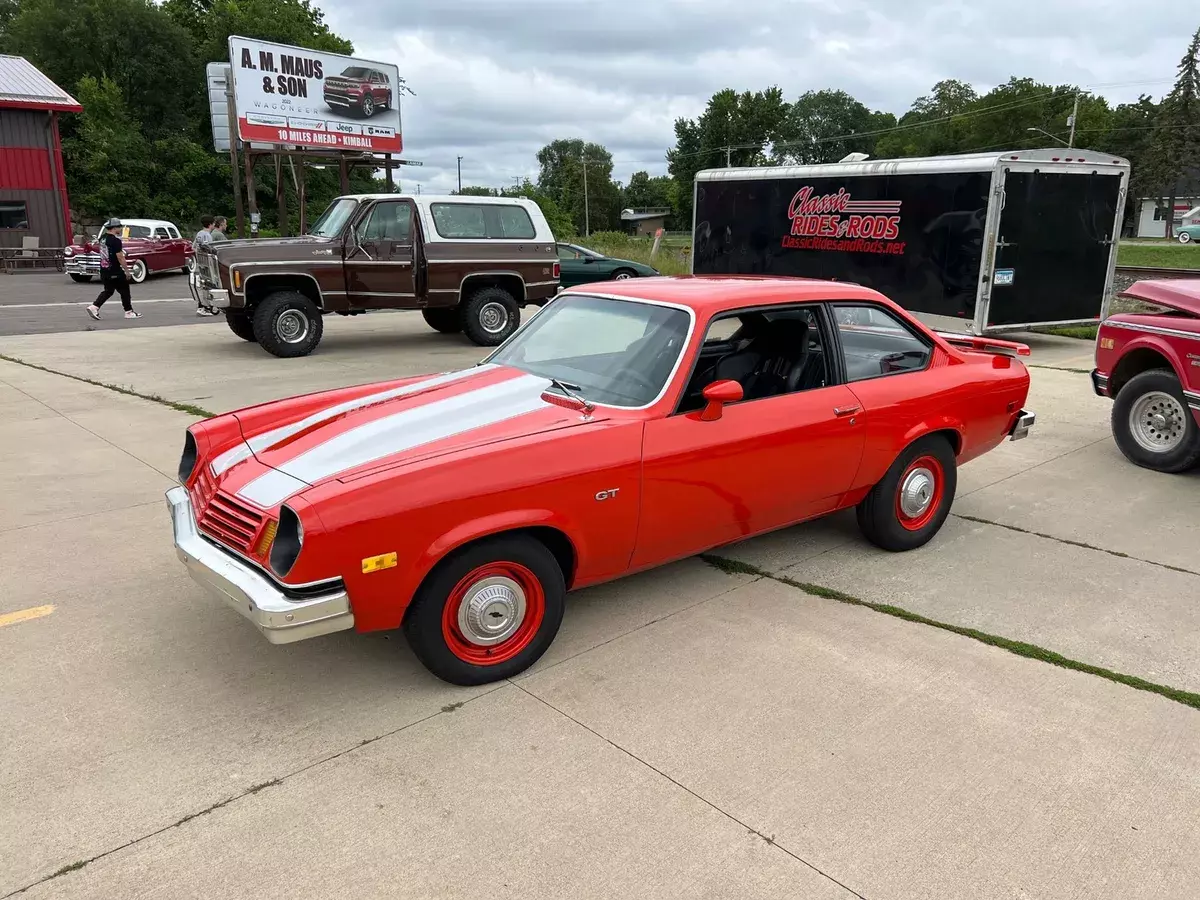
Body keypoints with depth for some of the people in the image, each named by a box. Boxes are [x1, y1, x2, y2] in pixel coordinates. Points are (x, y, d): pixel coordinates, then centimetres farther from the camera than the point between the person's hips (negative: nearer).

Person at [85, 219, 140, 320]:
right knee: (124, 290, 7)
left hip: (104, 271, 8)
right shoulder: (115, 240, -19)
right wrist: (127, 271, -11)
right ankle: (129, 312, 14)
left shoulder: (102, 238, 8)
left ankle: (94, 307, 3)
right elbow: (120, 258, -19)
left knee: (108, 291, 16)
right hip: (114, 272, -8)